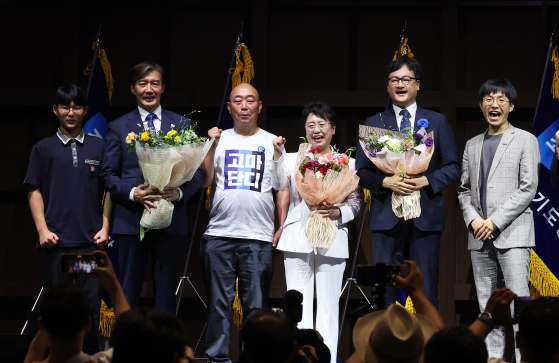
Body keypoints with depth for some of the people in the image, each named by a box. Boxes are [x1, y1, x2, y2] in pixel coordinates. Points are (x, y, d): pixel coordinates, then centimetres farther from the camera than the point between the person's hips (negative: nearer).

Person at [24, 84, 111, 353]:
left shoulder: (98, 147, 11)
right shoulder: (44, 149, 8)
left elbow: (108, 190, 12)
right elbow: (35, 191, 6)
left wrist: (105, 227, 2)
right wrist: (42, 229, -5)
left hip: (91, 241, 1)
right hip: (56, 241, -1)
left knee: (91, 305, -2)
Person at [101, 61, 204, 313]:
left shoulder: (182, 125, 11)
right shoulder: (119, 127, 9)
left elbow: (197, 170, 8)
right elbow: (108, 173, 5)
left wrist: (180, 192, -12)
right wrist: (133, 193, -14)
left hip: (171, 222, 1)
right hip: (131, 221, -1)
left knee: (166, 297, 4)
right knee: (127, 295, 0)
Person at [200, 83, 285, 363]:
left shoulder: (272, 143, 10)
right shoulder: (219, 140, 10)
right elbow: (204, 181, 3)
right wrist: (212, 146, -6)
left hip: (258, 237, 0)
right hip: (219, 235, 0)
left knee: (256, 306, 0)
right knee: (218, 303, 2)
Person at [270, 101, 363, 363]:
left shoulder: (347, 162, 10)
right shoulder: (293, 159, 11)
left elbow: (356, 201, 7)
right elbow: (279, 186, -5)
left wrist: (337, 212, -11)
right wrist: (278, 155, -16)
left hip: (332, 241, 0)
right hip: (297, 240, 0)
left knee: (328, 307, 1)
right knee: (298, 305, -2)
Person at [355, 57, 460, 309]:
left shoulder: (437, 122, 11)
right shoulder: (373, 124, 11)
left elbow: (453, 167, 8)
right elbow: (362, 172, 9)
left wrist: (427, 180, -10)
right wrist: (386, 182, -11)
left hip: (425, 218, 0)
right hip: (386, 217, 0)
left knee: (426, 291, -1)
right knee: (383, 292, -1)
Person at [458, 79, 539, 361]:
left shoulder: (525, 141, 2)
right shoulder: (472, 145, 17)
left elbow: (528, 188, -6)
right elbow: (464, 189, 16)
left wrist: (495, 221, -12)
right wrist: (473, 220, -4)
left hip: (512, 234, -5)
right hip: (479, 237, 5)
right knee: (487, 304, 5)